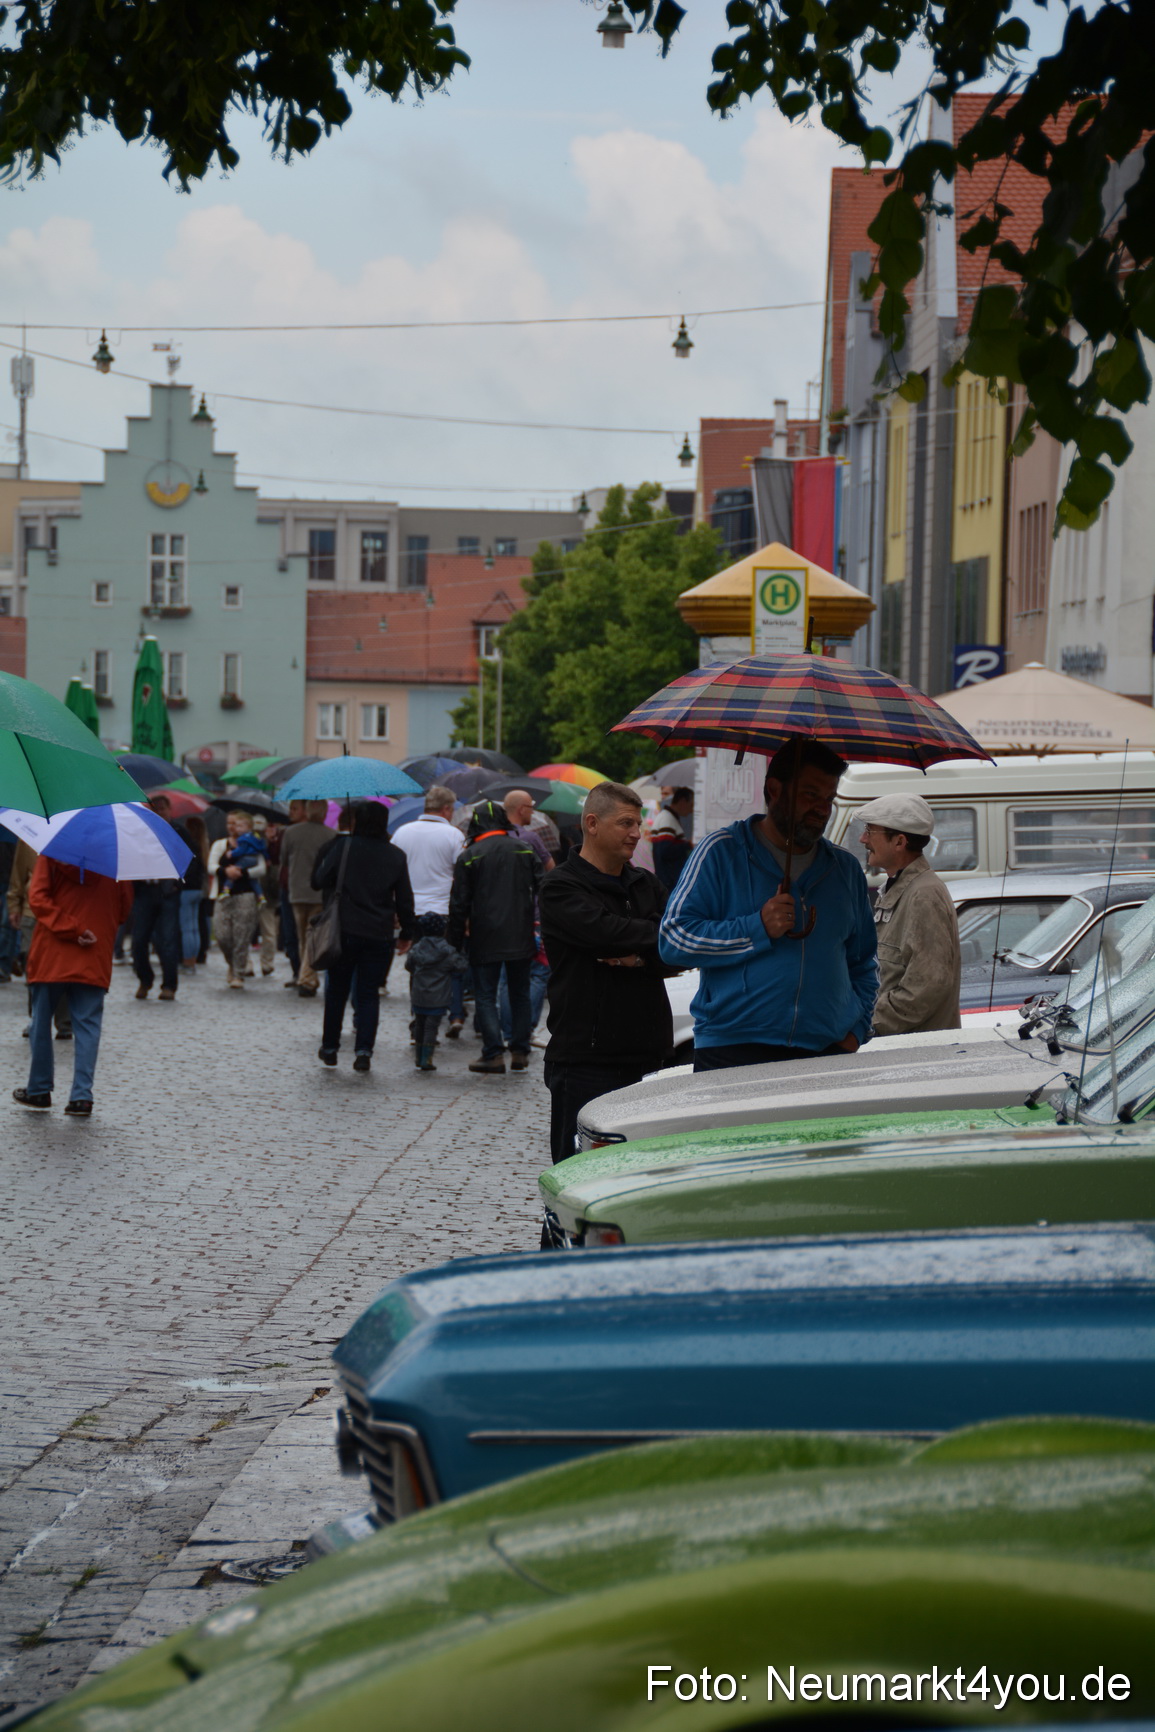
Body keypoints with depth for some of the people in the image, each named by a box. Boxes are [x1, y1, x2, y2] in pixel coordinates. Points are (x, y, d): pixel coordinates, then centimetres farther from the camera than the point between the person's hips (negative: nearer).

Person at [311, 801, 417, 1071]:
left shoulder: (343, 846, -6)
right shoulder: (396, 856, 4)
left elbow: (319, 881, -5)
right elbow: (404, 899, 8)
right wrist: (407, 933, 16)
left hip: (344, 930, -2)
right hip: (379, 935, 2)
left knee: (337, 990, 12)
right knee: (369, 993, 6)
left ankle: (330, 1047, 18)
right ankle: (363, 1050, -4)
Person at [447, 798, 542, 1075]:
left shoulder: (469, 856, -5)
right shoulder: (524, 849, 5)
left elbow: (459, 904, -5)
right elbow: (542, 888, 6)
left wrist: (455, 941, 2)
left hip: (485, 938, -3)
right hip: (520, 937, 3)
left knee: (485, 995, 2)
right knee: (520, 993, 14)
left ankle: (494, 1054, -7)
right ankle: (520, 1052, 15)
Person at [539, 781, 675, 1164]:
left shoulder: (646, 884, 17)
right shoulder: (561, 888, -3)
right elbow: (606, 931, -20)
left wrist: (640, 958, -13)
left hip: (645, 1055, 6)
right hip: (584, 1059, -6)